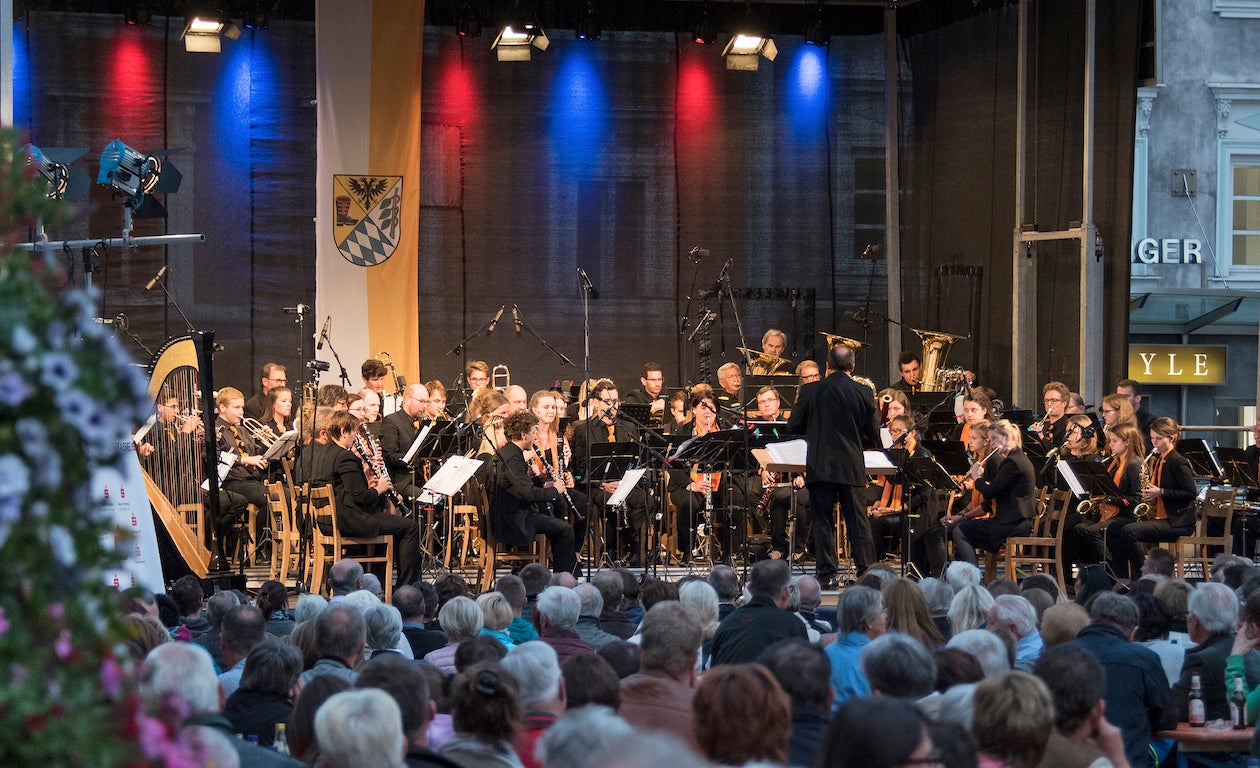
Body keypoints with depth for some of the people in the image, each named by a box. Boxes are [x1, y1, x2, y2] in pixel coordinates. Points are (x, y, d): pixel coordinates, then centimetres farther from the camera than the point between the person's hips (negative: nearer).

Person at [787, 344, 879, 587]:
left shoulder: (811, 391, -5)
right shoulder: (863, 393, -2)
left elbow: (794, 426, 2)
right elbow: (872, 436, 3)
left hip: (820, 465, -1)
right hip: (852, 466, 1)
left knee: (823, 520, 4)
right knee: (857, 519, 8)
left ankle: (828, 574, 1)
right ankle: (867, 570, 6)